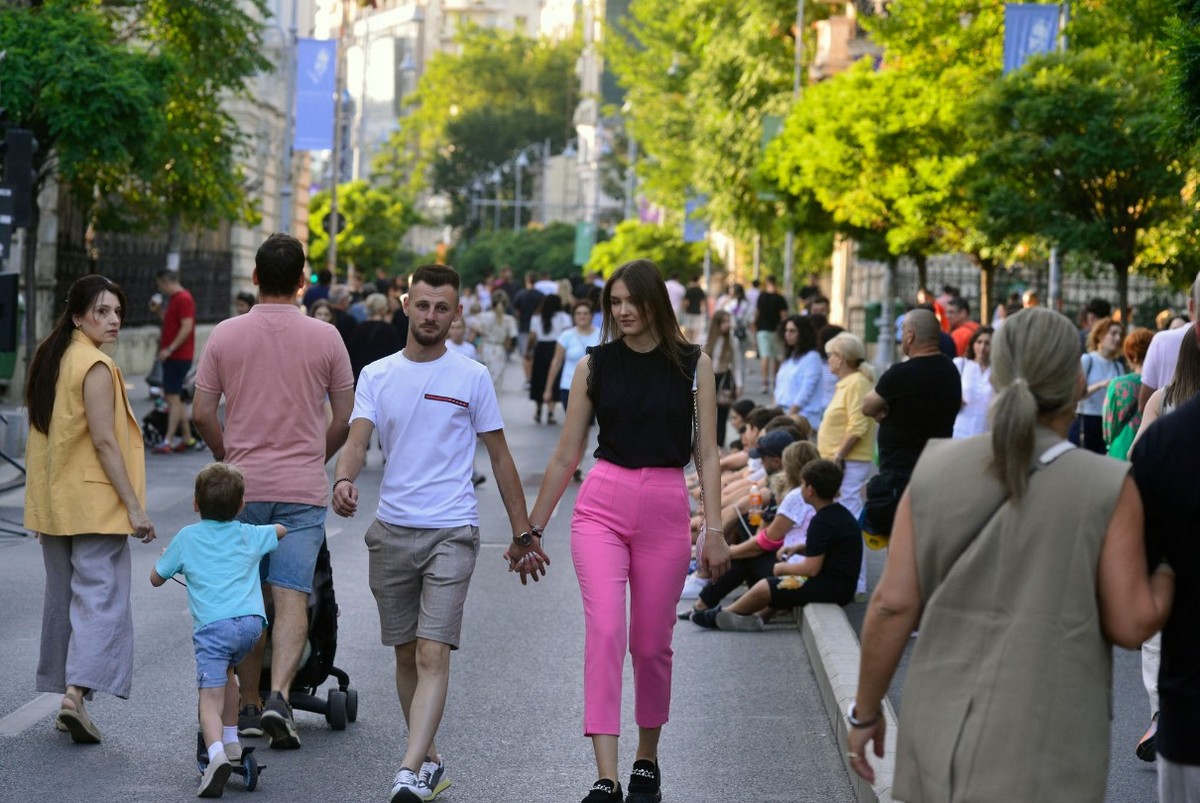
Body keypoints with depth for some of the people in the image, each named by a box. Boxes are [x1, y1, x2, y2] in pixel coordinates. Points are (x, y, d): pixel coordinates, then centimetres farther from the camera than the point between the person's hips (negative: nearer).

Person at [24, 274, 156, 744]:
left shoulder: (49, 359, 12)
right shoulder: (96, 367, -14)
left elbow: (39, 436, 15)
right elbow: (104, 441, -18)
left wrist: (43, 508, 20)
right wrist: (134, 506, -16)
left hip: (53, 504, 8)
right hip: (94, 502, -8)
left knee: (62, 596, 14)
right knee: (101, 596, -8)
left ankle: (63, 694, 17)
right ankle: (76, 693, -20)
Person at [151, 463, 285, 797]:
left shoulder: (187, 537, 16)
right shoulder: (249, 535, 24)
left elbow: (156, 578, 25)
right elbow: (282, 530, 46)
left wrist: (167, 556, 44)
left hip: (213, 625, -4)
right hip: (252, 621, 4)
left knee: (210, 696, -11)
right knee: (226, 671, 31)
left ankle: (216, 754, -35)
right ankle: (231, 742, 34)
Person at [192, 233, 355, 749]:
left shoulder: (226, 335, 0)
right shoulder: (324, 338, -2)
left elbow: (202, 414, 1)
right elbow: (345, 417, 2)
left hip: (241, 487, 1)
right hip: (302, 488, -1)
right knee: (292, 597, -4)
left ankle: (249, 707, 16)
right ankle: (279, 696, -22)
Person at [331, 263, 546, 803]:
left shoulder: (472, 378, 2)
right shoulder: (376, 376, 7)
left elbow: (500, 458, 7)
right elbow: (357, 439, -6)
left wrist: (524, 533, 6)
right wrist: (344, 480, -29)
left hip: (451, 533, -3)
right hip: (391, 530, 3)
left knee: (433, 654, -14)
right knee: (405, 654, 11)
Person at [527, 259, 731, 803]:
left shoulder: (692, 365, 3)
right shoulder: (595, 365, 5)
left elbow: (707, 454, 3)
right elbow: (566, 455, 10)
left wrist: (714, 529, -5)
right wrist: (532, 527, 11)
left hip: (666, 509, 0)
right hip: (601, 506, 0)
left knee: (651, 644, 7)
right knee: (605, 632, -14)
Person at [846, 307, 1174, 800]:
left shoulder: (936, 470, -2)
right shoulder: (1108, 488, -10)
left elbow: (893, 603, -2)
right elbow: (1132, 622, -7)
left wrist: (865, 711, 9)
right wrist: (1170, 571, 13)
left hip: (942, 733, 4)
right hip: (1042, 755, -4)